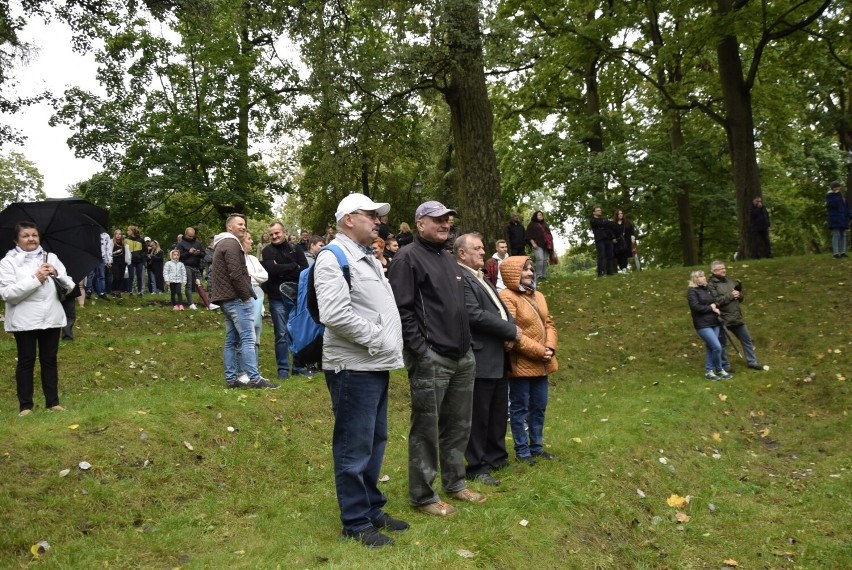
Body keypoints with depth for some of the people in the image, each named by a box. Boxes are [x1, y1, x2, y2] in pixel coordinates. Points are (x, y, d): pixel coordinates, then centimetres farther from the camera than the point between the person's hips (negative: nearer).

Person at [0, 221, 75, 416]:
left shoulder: (51, 258, 7)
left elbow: (69, 287, 5)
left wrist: (57, 274, -15)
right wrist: (35, 279, -20)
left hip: (51, 318, 3)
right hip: (24, 321, -3)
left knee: (50, 360, 11)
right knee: (26, 361, 5)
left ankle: (53, 401, 20)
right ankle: (25, 405, 13)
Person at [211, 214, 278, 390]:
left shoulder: (221, 244, 23)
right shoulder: (232, 244, -11)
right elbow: (236, 274, -20)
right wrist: (246, 295, -13)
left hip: (226, 298, 11)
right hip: (236, 298, -11)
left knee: (231, 340, 10)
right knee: (248, 338, -11)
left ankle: (230, 378, 12)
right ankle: (255, 379, -13)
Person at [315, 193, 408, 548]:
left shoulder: (367, 258, 18)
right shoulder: (334, 258, -13)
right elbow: (334, 314, -25)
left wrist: (388, 345, 11)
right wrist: (376, 338, -17)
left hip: (376, 366, 10)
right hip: (353, 369, -10)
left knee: (375, 442, 17)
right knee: (354, 448, 0)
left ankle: (373, 509, 30)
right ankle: (356, 522, 12)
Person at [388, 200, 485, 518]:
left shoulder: (449, 259, 19)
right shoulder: (408, 258, -9)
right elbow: (402, 309, -16)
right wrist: (422, 351, -18)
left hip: (462, 358, 8)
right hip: (430, 360, -8)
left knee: (458, 426, 16)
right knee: (426, 430, 1)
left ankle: (455, 483, 31)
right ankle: (422, 495, 13)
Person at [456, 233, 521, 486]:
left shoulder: (483, 278, 17)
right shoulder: (461, 278, -14)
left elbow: (501, 308, 17)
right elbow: (475, 315, -22)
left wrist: (511, 332, -4)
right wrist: (512, 331, -12)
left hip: (499, 357, 9)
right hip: (481, 358, -9)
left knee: (499, 413, 18)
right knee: (478, 416, 1)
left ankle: (497, 458, 31)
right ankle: (477, 467, 13)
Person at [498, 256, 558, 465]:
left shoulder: (538, 296, 14)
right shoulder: (507, 297, -13)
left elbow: (549, 323, 14)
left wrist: (550, 348, -5)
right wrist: (539, 351, -17)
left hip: (541, 364, 8)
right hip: (521, 364, -8)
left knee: (539, 406, 15)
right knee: (519, 408, 4)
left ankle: (536, 447, 28)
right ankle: (522, 451, 15)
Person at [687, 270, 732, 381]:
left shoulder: (707, 289, 14)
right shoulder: (692, 291, -8)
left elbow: (715, 302, 22)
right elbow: (696, 307, -18)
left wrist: (716, 307, -2)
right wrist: (711, 308, -11)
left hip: (714, 323, 7)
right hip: (703, 325, -7)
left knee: (711, 348, 9)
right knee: (717, 347, -10)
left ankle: (708, 371, 18)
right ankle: (720, 370, 8)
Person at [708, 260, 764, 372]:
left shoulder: (730, 282, 13)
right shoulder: (711, 285, -10)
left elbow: (741, 298, 19)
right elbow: (716, 301, -22)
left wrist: (739, 295, -5)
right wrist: (730, 295, -18)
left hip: (736, 317, 7)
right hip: (722, 319, -7)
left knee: (747, 339, 14)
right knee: (723, 343, 3)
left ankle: (752, 362, 26)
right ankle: (725, 366, 17)